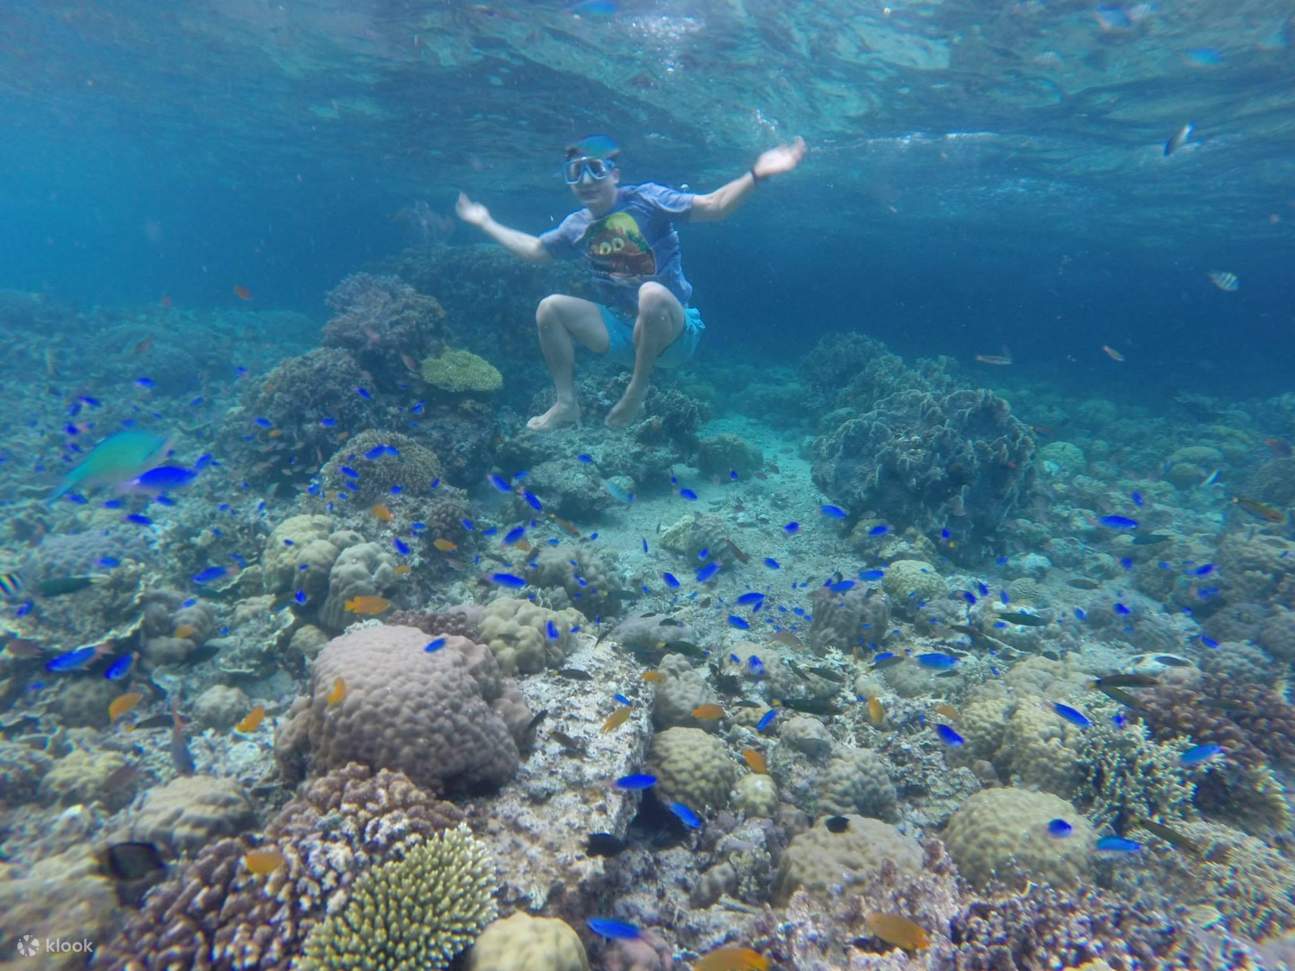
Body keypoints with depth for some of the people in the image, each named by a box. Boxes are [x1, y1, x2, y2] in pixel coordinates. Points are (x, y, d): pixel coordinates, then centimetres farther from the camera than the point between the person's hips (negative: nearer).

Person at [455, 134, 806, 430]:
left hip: (673, 332, -6)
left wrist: (757, 174, -33)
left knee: (652, 294, -39)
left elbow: (713, 206, -18)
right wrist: (485, 223, 28)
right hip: (622, 330, 6)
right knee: (550, 308, -5)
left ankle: (637, 392, -20)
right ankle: (566, 404, -1)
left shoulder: (645, 200, -10)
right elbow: (535, 250, 25)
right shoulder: (577, 225, 7)